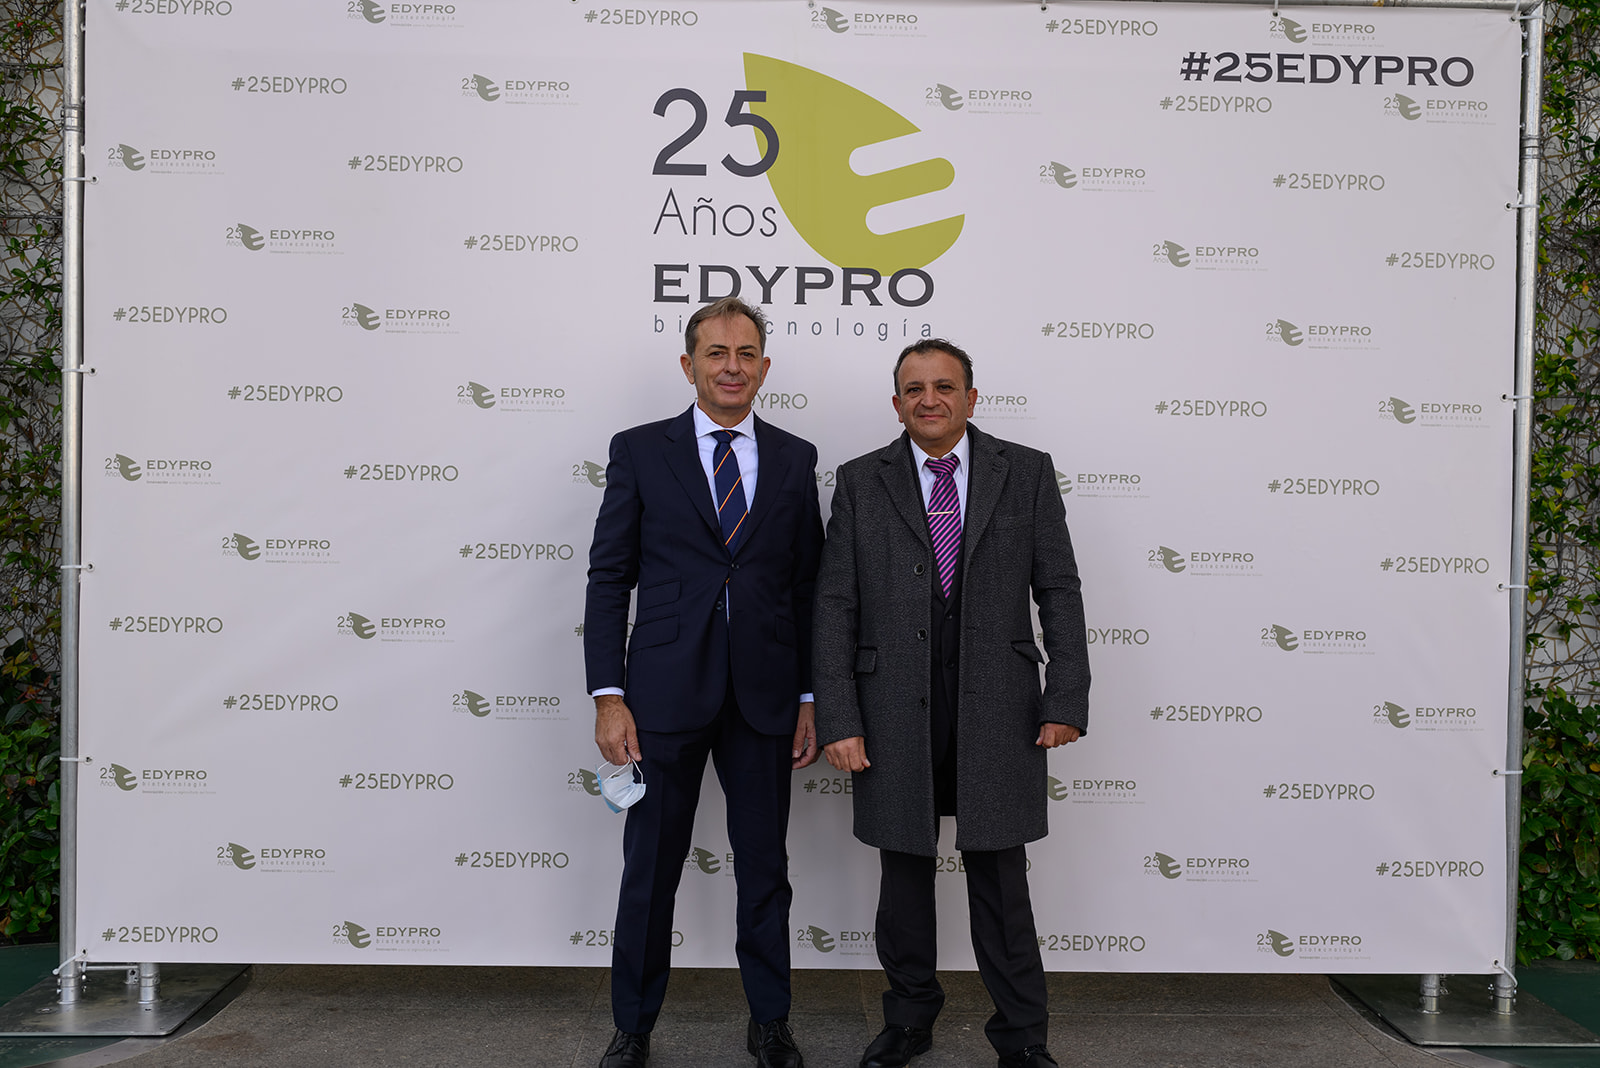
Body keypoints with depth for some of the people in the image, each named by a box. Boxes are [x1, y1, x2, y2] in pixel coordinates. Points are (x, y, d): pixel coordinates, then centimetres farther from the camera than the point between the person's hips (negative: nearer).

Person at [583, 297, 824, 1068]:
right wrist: (608, 697, -7)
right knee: (649, 871, 9)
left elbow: (808, 586, 8)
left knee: (765, 871, 12)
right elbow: (608, 579, 0)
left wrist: (810, 699, 3)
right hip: (665, 693, -1)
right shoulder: (639, 451, 2)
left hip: (765, 698, 2)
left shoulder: (795, 459, 7)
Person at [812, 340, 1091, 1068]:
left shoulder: (1027, 472, 4)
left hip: (997, 708, 0)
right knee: (904, 871, 13)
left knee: (1000, 876, 7)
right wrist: (838, 719, -7)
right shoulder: (861, 482, 3)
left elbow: (1059, 591, 3)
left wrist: (1067, 699, -6)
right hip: (895, 709, 1)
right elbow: (834, 605, 0)